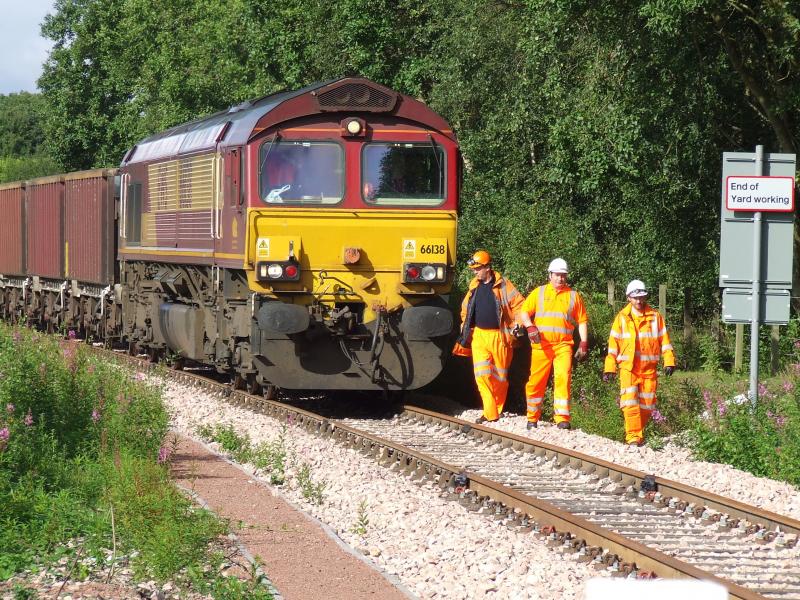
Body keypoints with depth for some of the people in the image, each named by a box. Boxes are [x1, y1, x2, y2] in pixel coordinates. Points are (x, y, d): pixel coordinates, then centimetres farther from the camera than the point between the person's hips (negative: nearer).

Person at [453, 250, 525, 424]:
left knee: (500, 375, 5)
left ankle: (498, 409, 21)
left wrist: (516, 325, -4)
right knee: (481, 374, -10)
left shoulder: (502, 285, -4)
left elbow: (519, 304, -2)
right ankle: (489, 413, -11)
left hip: (499, 336, -3)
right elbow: (465, 309, 23)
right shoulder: (474, 286, 11)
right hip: (478, 336, 4)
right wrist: (465, 330, 18)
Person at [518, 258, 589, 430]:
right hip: (541, 344, 0)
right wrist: (530, 327, -11)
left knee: (563, 378, -14)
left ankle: (562, 418, -15)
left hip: (563, 345, 0)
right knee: (537, 380, 2)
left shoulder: (573, 295, 13)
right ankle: (532, 418, 15)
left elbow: (582, 321, 14)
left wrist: (584, 343, 4)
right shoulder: (539, 292, 13)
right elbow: (524, 312, 9)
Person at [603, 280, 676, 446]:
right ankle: (633, 436, -16)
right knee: (630, 402, -15)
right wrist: (609, 368, 0)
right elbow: (613, 343, 5)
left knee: (647, 404, 5)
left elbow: (664, 340, 7)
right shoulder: (622, 318, 4)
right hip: (628, 368, -2)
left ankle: (639, 434, 21)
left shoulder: (655, 317, 6)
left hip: (649, 368, 2)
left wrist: (669, 362, -3)